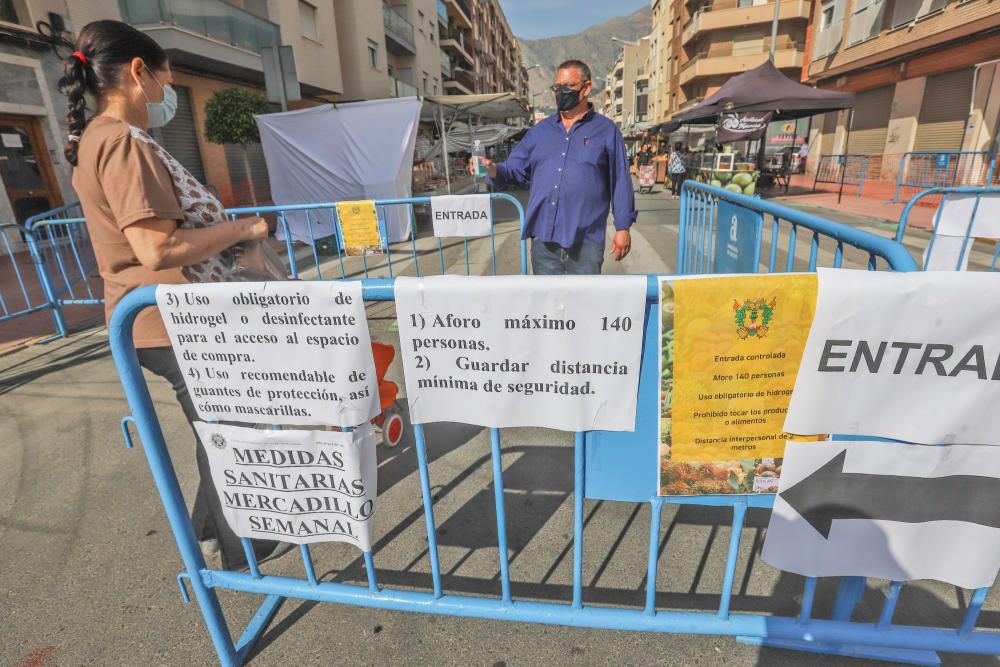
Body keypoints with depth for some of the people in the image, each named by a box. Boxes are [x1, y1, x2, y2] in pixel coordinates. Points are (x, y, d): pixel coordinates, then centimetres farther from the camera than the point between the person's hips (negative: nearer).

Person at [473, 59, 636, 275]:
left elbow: (620, 182, 3)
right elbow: (516, 168, 12)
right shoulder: (540, 130, 15)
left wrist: (622, 227, -2)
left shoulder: (606, 130, 5)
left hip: (585, 242, -3)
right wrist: (494, 170, -11)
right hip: (543, 239, 3)